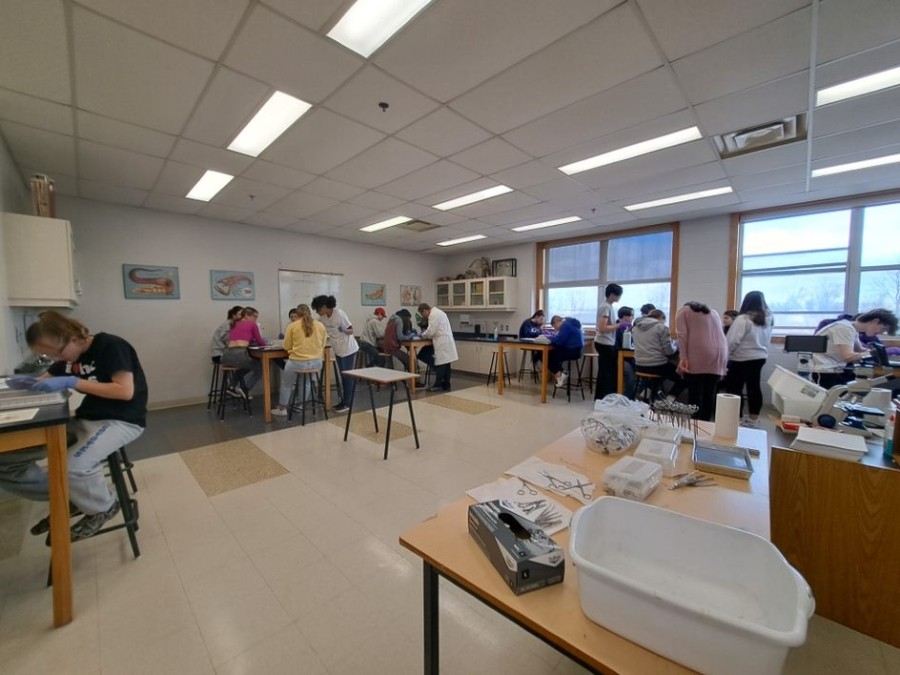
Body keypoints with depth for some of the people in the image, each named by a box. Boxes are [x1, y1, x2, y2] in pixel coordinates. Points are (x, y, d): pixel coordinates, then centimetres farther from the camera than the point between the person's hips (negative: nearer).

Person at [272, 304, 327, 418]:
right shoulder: (320, 325, 3)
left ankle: (282, 409, 32)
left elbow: (286, 347, 2)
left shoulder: (292, 326, -5)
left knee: (286, 384, 24)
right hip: (317, 363, 3)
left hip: (297, 363, -3)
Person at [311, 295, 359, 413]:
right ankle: (344, 400, 26)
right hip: (338, 350, 7)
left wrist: (344, 330, -41)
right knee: (343, 376, 15)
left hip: (348, 349, -7)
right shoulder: (322, 317, -3)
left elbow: (351, 331, -21)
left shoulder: (340, 314, -24)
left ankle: (347, 403, 6)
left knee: (348, 376, -2)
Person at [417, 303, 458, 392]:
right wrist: (426, 334, 15)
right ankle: (446, 385, 14)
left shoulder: (433, 315, -12)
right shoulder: (437, 312, 21)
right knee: (445, 365, 10)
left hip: (442, 344, -10)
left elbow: (430, 332, -15)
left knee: (440, 365, -3)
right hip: (446, 343, 10)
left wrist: (423, 335, 4)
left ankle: (438, 385, 4)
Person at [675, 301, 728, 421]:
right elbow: (720, 334, 24)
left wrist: (683, 358, -8)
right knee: (710, 393, 7)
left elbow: (682, 335, -2)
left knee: (695, 393, -3)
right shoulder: (714, 312, 29)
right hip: (718, 355, 5)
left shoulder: (683, 311, 14)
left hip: (697, 356, -5)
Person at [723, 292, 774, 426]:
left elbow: (732, 341, -19)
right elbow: (767, 340, 15)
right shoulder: (768, 319, 6)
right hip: (760, 357, 8)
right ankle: (753, 418, 23)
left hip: (742, 359, -8)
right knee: (754, 387, 14)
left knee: (734, 388, 0)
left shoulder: (743, 319, -17)